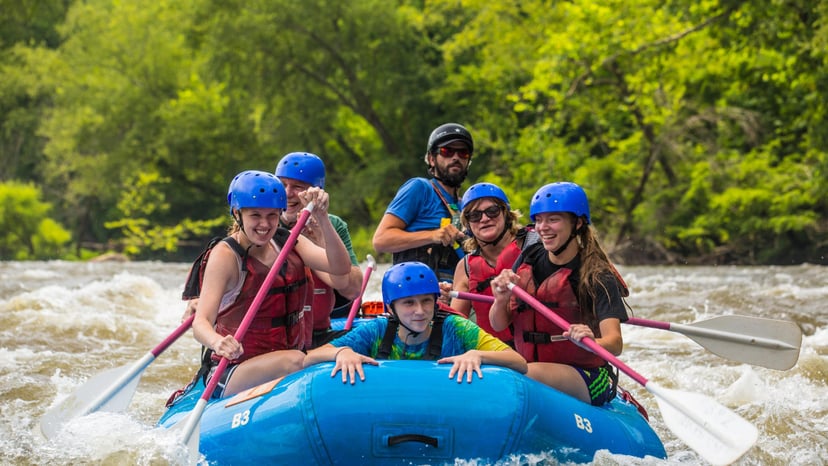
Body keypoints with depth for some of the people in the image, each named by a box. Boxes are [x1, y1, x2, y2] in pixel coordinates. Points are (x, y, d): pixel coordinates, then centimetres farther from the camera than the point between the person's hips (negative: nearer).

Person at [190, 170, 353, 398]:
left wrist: (321, 217, -21)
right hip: (232, 374, -6)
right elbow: (200, 323, -21)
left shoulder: (288, 242, 7)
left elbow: (341, 268, -8)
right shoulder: (225, 255, -10)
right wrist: (218, 342, -44)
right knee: (295, 361, -35)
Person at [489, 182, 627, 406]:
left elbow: (615, 343, -20)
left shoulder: (597, 276, -9)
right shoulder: (530, 260, 7)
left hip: (587, 381, -5)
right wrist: (501, 300, -15)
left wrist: (591, 342, -42)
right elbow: (498, 325, 7)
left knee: (531, 373, -35)